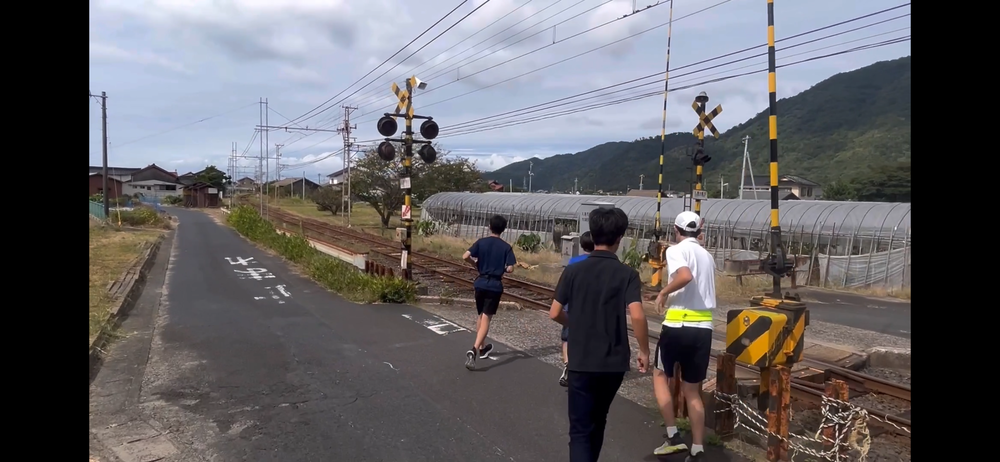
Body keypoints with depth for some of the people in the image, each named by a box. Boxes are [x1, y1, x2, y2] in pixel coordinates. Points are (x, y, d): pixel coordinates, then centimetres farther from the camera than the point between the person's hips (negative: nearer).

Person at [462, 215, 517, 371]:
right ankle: (474, 350, -22)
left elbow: (465, 256, -11)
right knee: (486, 318, -4)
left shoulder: (481, 242, 0)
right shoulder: (506, 247, -4)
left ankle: (483, 347, 32)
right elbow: (510, 269, -11)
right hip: (495, 285, -2)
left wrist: (477, 265, 6)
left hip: (481, 283, 3)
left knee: (480, 316, 20)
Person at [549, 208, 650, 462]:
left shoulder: (573, 271, -3)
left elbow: (554, 313, -1)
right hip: (614, 361, 1)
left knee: (580, 429, 2)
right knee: (597, 421, 23)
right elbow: (637, 316, -19)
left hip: (581, 361, -1)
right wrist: (644, 351, -5)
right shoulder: (627, 274, -7)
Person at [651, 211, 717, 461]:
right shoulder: (707, 256, 15)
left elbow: (685, 275, -25)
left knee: (660, 375, 15)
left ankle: (674, 437, 7)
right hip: (704, 328, 6)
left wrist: (663, 292, -12)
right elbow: (701, 285, 18)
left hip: (678, 324, -6)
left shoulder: (676, 250, -6)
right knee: (692, 390, 14)